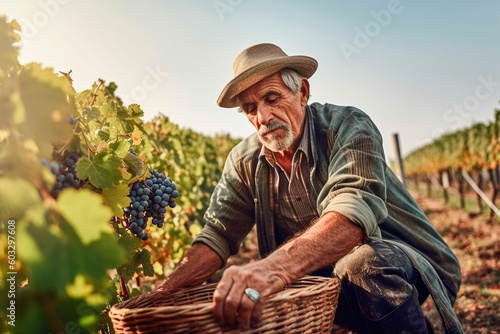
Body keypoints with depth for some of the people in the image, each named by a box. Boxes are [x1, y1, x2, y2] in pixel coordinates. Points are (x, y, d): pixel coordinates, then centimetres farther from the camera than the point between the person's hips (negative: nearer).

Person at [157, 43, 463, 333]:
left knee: (362, 263, -37)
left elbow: (355, 212, -35)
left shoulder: (348, 127, -17)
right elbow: (217, 236, -2)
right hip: (322, 277, 5)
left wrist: (275, 267, -52)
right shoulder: (245, 162, -1)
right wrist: (164, 294, -18)